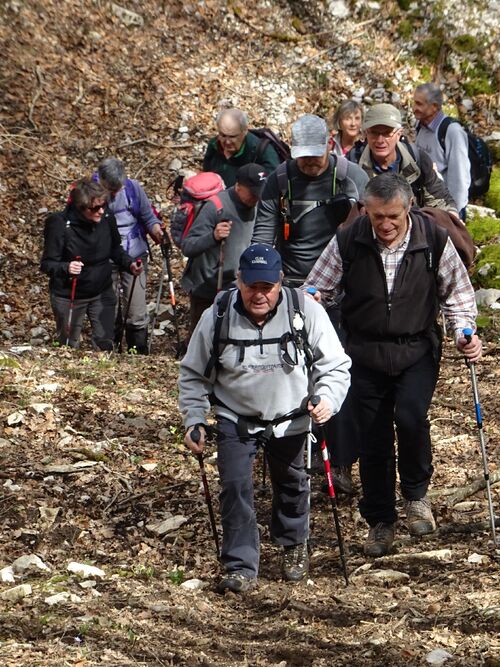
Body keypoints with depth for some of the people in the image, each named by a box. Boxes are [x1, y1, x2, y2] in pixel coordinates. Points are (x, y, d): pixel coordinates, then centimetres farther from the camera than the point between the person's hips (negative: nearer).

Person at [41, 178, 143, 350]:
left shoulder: (107, 218, -13)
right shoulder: (60, 225, -24)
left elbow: (115, 249, 5)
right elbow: (47, 264, -20)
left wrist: (129, 264, -13)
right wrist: (66, 268, -40)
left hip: (102, 293, 3)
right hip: (68, 296, -3)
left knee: (105, 345, 9)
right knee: (69, 347, 11)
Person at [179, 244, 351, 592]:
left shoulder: (306, 312, -19)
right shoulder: (217, 318, -17)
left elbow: (335, 365, -11)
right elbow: (194, 374, -2)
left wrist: (327, 399, -28)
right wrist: (195, 421, -7)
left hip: (289, 419, 1)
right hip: (236, 419, 0)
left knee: (291, 484, 17)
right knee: (235, 487, -11)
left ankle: (295, 547, 44)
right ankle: (241, 566, 1)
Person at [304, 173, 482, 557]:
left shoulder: (434, 240, -9)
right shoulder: (348, 243, -9)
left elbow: (456, 293, 5)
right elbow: (318, 288, 3)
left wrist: (464, 331, -9)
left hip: (418, 350, -1)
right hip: (366, 353, 1)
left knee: (411, 416, -25)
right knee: (373, 439, 6)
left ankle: (416, 492, 3)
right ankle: (380, 522, 24)